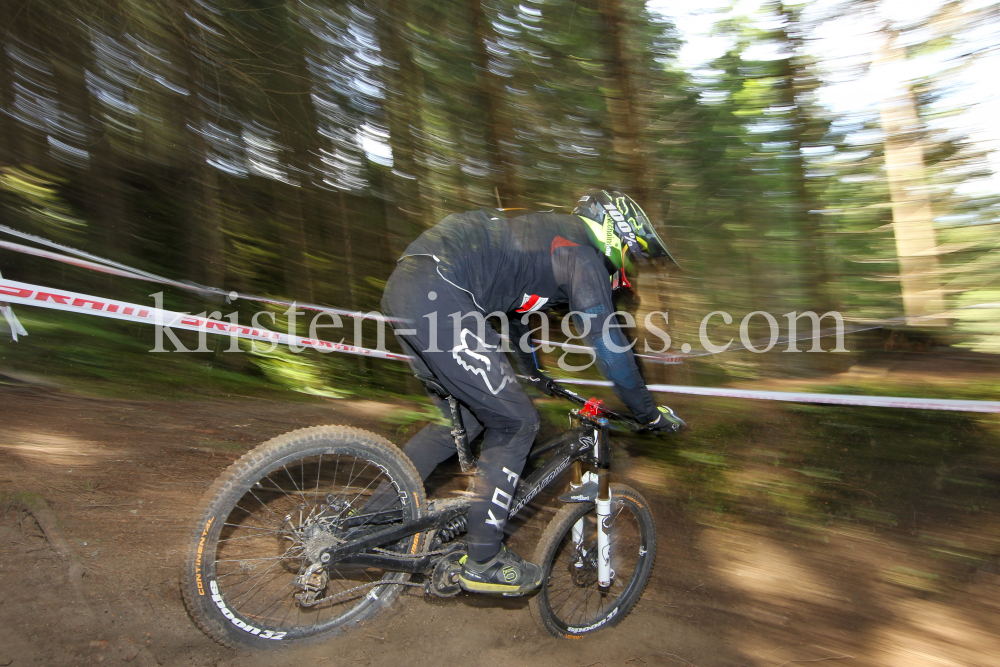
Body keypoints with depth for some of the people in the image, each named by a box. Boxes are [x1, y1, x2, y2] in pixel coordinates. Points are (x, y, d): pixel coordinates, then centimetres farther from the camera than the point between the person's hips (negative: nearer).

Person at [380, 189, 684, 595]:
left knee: (463, 420, 19)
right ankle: (483, 562, 10)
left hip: (404, 288, 11)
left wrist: (536, 375, 54)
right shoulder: (583, 254, -1)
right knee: (515, 423, -1)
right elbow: (607, 343, -6)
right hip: (435, 295, -10)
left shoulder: (549, 240, 29)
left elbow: (516, 309, 42)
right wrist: (650, 413, 7)